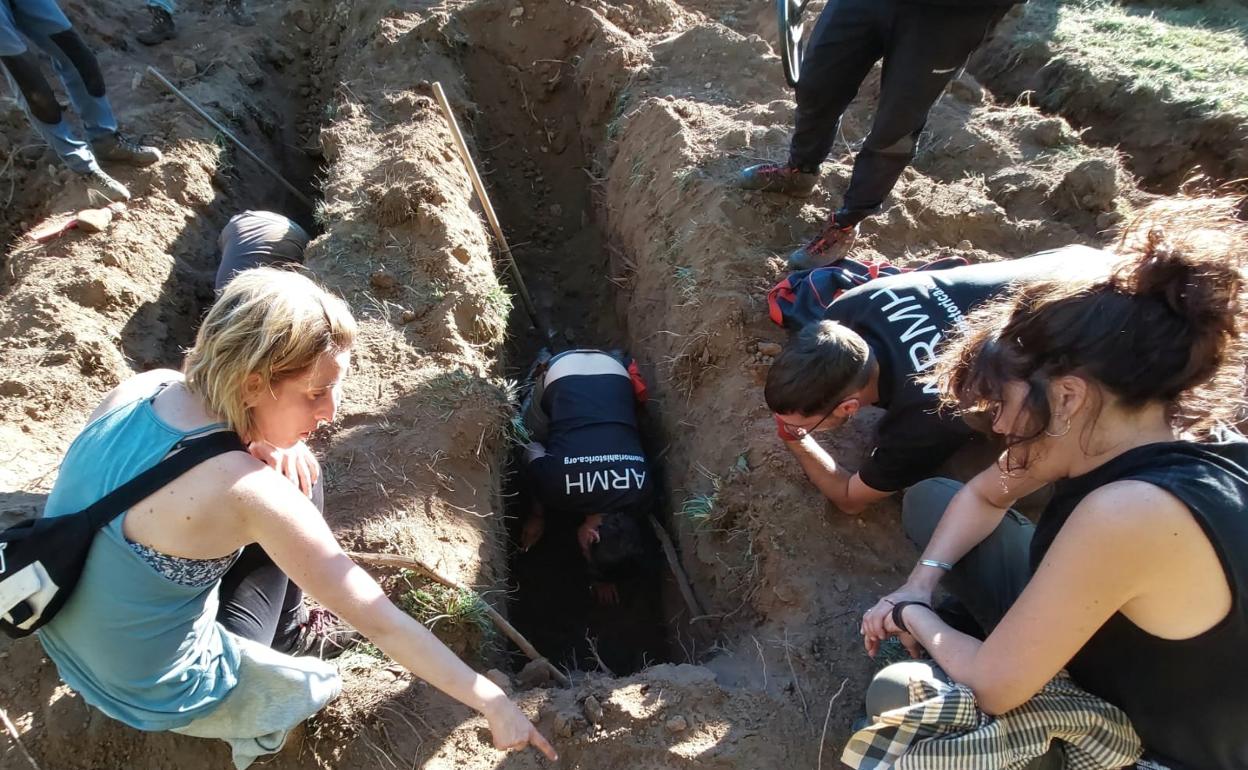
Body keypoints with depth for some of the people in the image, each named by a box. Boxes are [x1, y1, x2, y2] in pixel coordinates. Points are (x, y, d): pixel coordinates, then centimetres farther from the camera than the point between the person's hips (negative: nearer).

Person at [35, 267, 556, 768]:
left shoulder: (141, 385, -16)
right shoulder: (250, 493, -35)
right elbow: (379, 622, -30)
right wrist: (492, 702, -21)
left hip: (62, 636, 6)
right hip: (153, 695, -6)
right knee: (316, 683, 16)